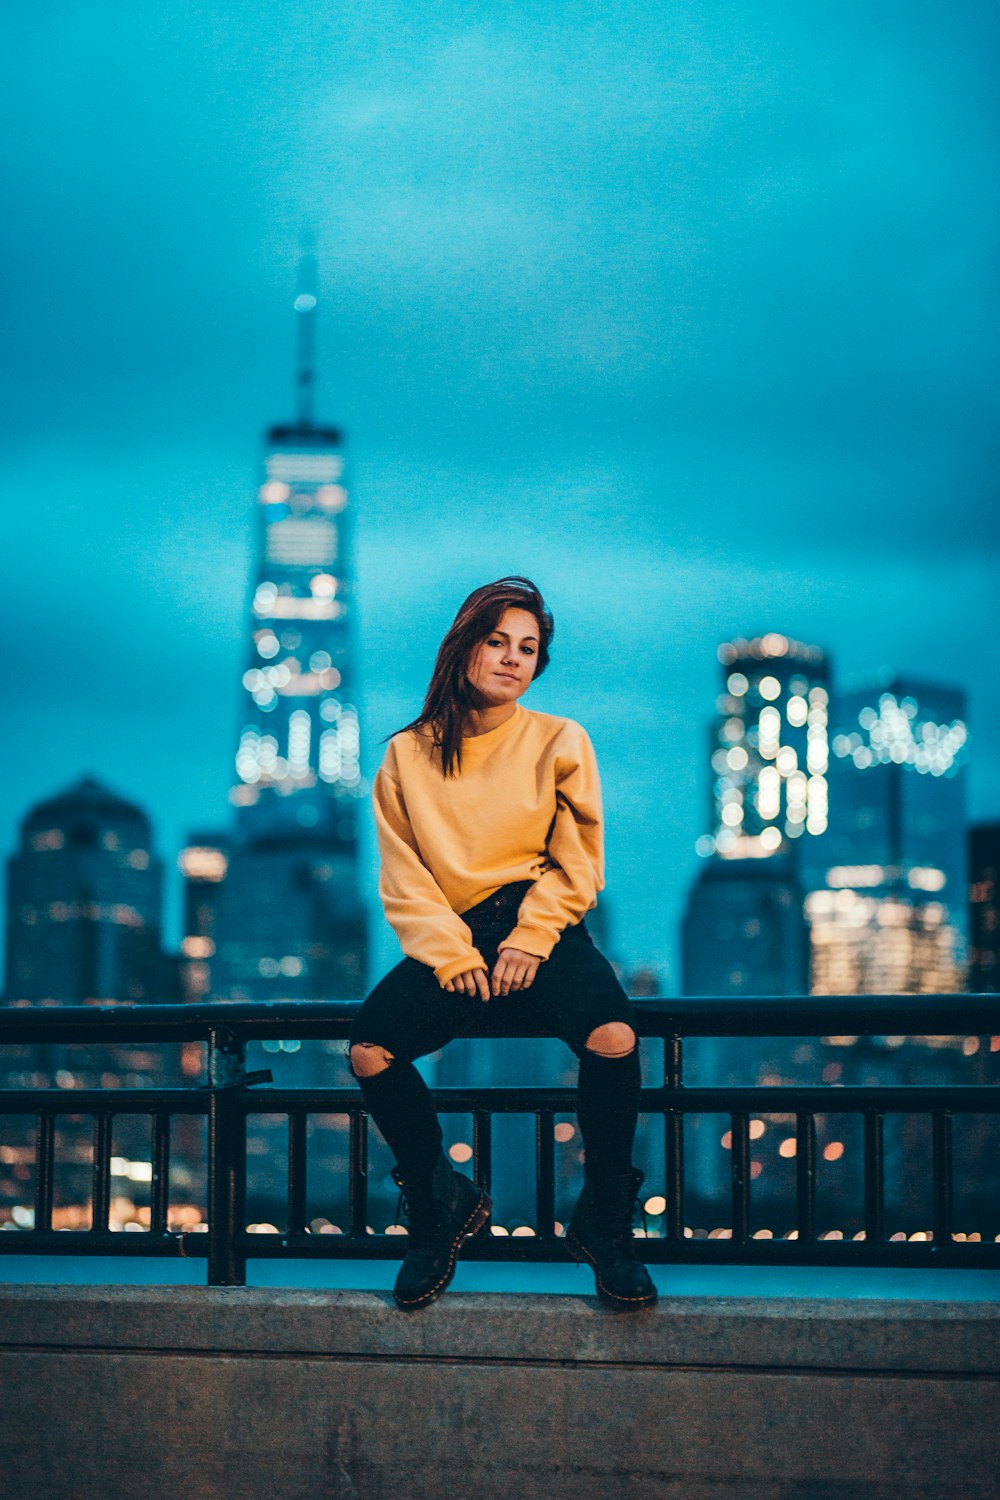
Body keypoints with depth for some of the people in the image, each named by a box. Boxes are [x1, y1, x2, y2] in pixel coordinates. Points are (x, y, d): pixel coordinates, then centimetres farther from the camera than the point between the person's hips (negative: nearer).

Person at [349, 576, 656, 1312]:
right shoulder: (409, 754, 11)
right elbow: (404, 878, 5)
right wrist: (448, 953, -11)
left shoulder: (560, 741, 9)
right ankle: (440, 1203, 0)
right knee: (369, 1050, -26)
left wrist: (529, 942, -11)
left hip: (543, 927, -1)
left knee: (613, 1038, -32)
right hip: (448, 937, 1)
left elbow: (576, 865, 5)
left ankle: (604, 1222, -10)